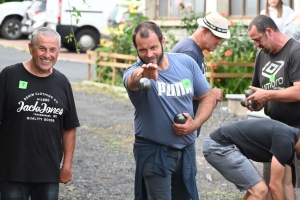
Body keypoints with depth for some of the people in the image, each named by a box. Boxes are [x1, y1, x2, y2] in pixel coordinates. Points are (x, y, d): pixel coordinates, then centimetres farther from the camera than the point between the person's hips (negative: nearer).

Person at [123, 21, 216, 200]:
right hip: (154, 151, -4)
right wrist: (141, 75, -67)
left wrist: (195, 124, -14)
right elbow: (132, 81, -43)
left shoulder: (186, 63, -5)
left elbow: (208, 98, 4)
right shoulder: (135, 71, -17)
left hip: (186, 149, 4)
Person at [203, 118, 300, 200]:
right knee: (260, 190, -11)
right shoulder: (284, 140, -17)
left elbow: (287, 184, 20)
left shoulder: (288, 138, 13)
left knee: (255, 188, 17)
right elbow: (275, 185, -13)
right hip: (219, 145, -11)